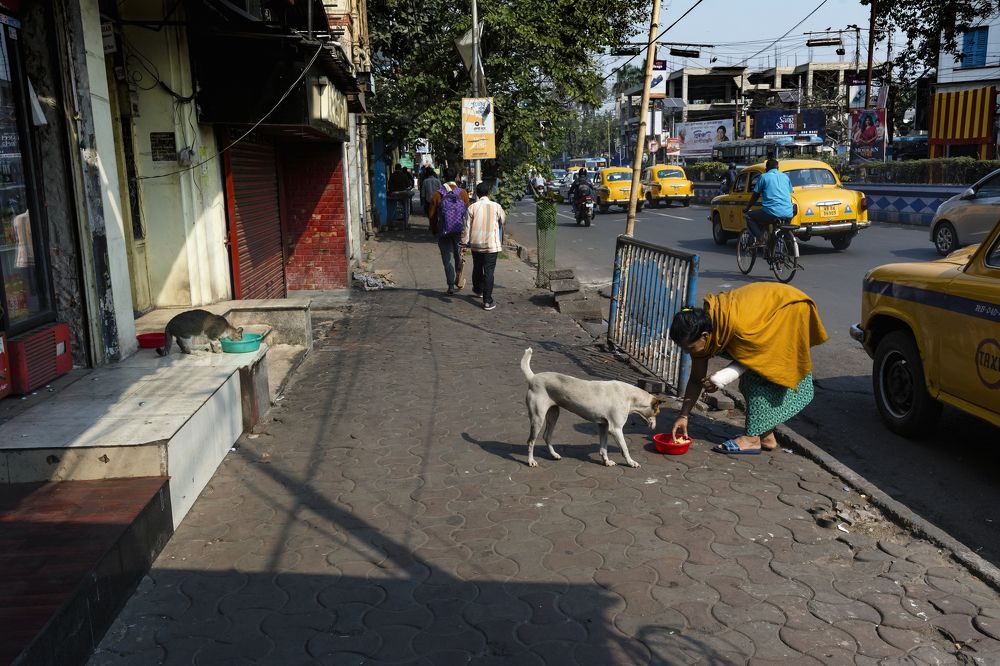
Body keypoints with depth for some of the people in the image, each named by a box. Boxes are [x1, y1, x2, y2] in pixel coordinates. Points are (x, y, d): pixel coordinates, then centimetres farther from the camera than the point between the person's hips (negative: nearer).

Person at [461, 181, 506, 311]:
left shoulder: (472, 207, -4)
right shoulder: (496, 206, -5)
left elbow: (467, 226, -3)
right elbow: (503, 219, 13)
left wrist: (465, 242, 4)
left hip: (476, 243, 2)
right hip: (492, 244, -2)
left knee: (477, 268, 22)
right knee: (489, 271, -2)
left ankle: (478, 289, 46)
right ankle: (487, 301, -5)